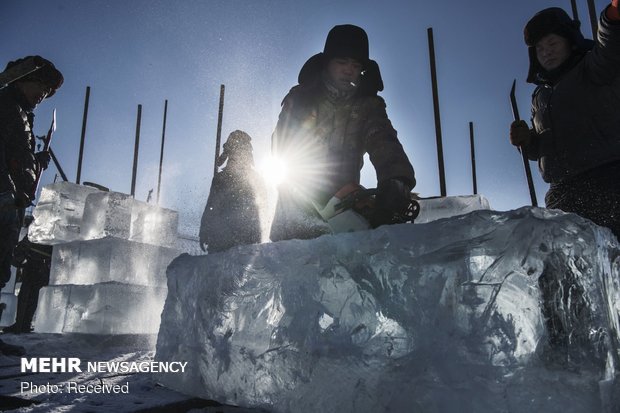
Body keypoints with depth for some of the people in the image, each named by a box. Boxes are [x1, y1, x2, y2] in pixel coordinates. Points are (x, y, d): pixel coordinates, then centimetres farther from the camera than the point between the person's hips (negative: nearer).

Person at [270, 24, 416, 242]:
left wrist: (396, 181, -35)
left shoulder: (368, 106, 1)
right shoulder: (301, 98, 2)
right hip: (296, 200, 0)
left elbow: (384, 145, -15)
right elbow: (280, 142, 5)